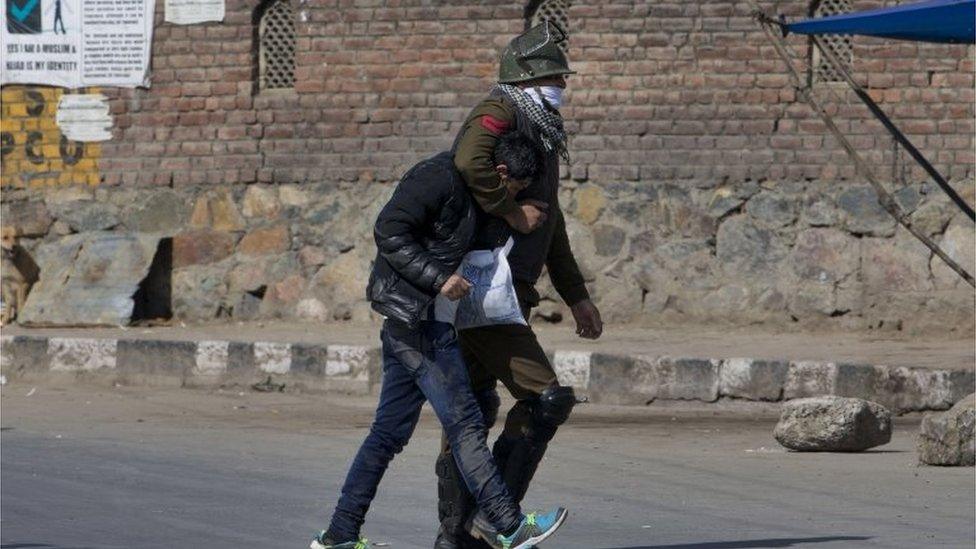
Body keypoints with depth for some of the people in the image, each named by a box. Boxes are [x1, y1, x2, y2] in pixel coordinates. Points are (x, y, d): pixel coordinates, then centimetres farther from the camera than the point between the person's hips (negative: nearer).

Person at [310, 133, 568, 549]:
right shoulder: (439, 177, -14)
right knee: (464, 422, -7)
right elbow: (388, 232, -21)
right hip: (414, 314, -10)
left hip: (410, 320, 10)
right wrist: (438, 278, -23)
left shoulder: (460, 186, 17)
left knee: (390, 430, 10)